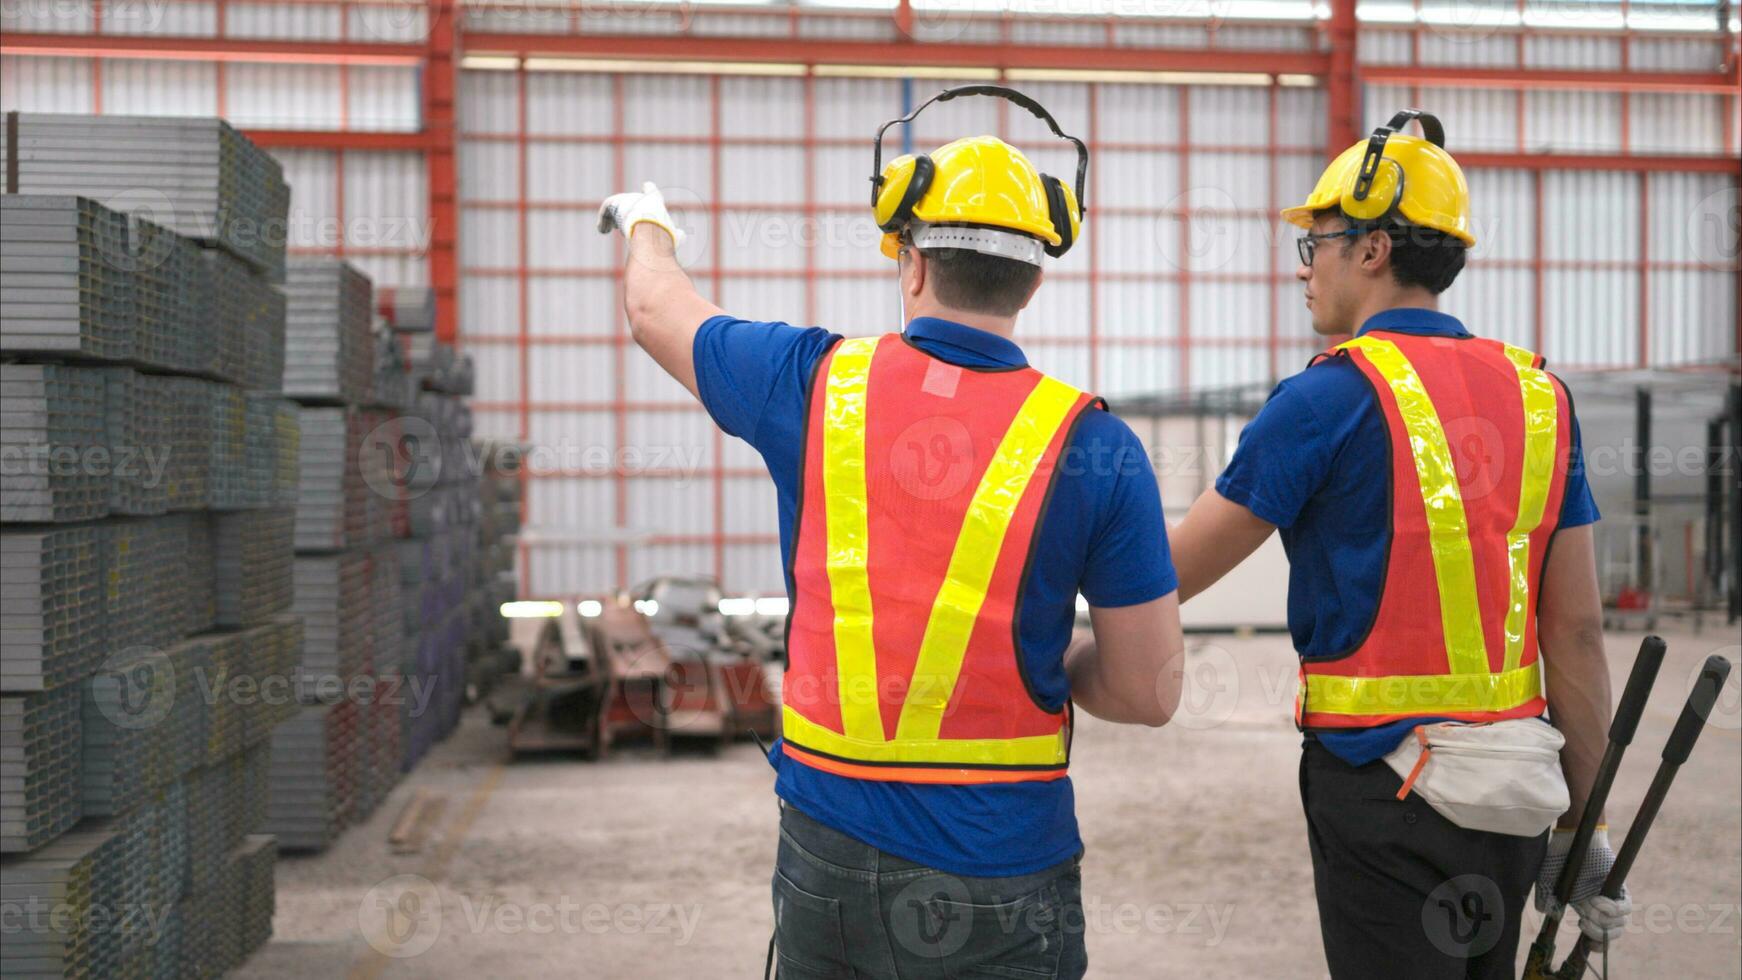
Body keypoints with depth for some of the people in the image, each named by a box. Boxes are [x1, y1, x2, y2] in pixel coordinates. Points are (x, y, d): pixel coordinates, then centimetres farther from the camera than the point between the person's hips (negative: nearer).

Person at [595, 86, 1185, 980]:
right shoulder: (1092, 447, -11)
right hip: (997, 877, -2)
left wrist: (648, 225, 39)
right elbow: (1149, 693, -7)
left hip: (825, 848, 2)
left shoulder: (814, 384, -5)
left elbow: (657, 312, 17)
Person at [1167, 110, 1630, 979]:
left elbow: (1173, 574, -9)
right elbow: (1576, 630, 6)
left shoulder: (1331, 398, -12)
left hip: (1383, 789, -6)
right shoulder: (1538, 395, 6)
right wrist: (1585, 821, 12)